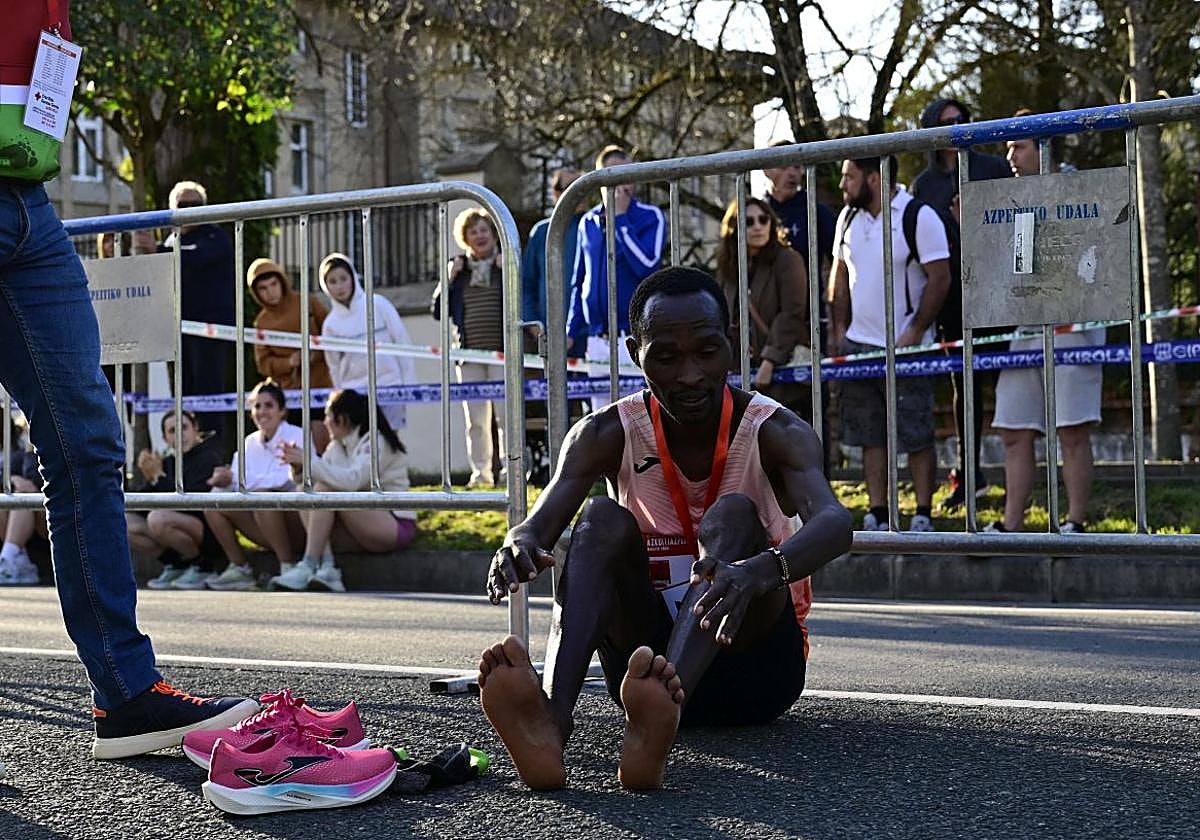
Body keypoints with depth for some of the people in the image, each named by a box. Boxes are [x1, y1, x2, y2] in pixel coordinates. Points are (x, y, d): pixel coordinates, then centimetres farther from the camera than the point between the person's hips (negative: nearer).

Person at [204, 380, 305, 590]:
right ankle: (240, 570, -2)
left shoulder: (297, 436, -7)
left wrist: (235, 479, -27)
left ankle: (288, 567, -22)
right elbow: (235, 480, 2)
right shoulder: (250, 442, 10)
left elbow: (289, 480, -24)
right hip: (267, 533, 6)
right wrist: (223, 481, -23)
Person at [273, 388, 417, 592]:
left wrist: (309, 461, -25)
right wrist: (299, 467, -13)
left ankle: (308, 566, -27)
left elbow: (352, 481, -27)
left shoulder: (376, 442, -10)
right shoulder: (337, 446, 14)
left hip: (396, 527, -7)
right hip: (360, 533, 8)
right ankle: (327, 569, -28)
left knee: (326, 489, -22)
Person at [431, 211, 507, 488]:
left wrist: (508, 272, -12)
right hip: (469, 354, 3)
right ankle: (480, 471, 9)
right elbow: (438, 311, 9)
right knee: (475, 418, 4)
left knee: (505, 413, -8)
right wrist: (449, 279, -2)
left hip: (502, 351, -3)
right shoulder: (457, 267, 13)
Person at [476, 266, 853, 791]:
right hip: (647, 648, 2)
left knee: (732, 515, -28)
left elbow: (833, 522, -30)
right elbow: (541, 521, -17)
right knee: (604, 520, -22)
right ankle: (553, 715, -49)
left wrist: (759, 570, -52)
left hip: (754, 665, -2)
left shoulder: (775, 433, -9)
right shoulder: (606, 436, -2)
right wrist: (519, 545, -43)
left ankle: (657, 720, -55)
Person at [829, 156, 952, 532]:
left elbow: (940, 278, -12)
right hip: (858, 343, 6)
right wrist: (839, 327, 10)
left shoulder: (920, 217, -10)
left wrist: (916, 332, -15)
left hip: (904, 346, -6)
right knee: (869, 435, 8)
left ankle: (923, 515, 7)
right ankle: (878, 515, 14)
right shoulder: (848, 218, 11)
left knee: (916, 435, -1)